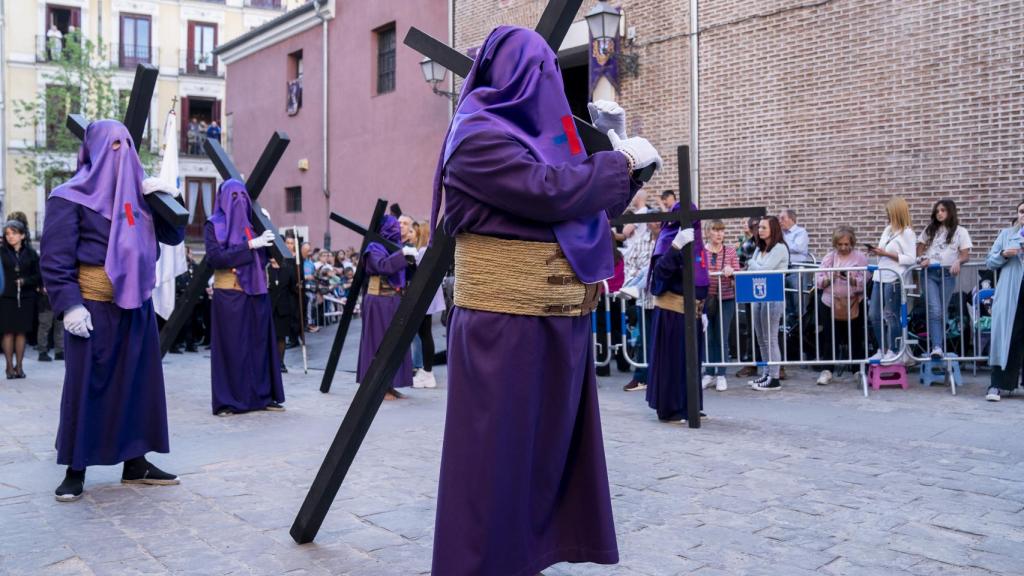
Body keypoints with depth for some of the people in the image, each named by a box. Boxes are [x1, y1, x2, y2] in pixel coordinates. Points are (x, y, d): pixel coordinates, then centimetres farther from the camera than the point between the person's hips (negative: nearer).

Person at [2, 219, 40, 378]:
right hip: (7, 298, -1)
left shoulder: (31, 253, 6)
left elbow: (38, 276, 6)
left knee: (21, 332, 4)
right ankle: (10, 366, 6)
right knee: (8, 332, -1)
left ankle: (19, 366, 12)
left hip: (26, 298, 1)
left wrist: (25, 281, -9)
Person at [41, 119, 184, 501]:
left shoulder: (138, 193, 13)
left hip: (138, 307, 6)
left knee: (138, 383, 9)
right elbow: (55, 258, -10)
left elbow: (174, 236, 10)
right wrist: (69, 305, -19)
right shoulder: (71, 197, -5)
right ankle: (75, 471, 12)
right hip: (94, 309, -6)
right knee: (86, 387, 0)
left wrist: (168, 199, -6)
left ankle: (135, 463, 19)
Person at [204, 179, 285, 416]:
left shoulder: (253, 221, 13)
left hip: (256, 291, 5)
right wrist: (249, 245, -18)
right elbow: (215, 257, -14)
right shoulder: (215, 224, -1)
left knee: (260, 344, 6)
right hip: (229, 293, -5)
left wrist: (267, 232, -3)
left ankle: (263, 396, 14)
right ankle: (227, 402, 6)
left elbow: (265, 255, 13)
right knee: (231, 347, -2)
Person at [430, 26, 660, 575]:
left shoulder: (532, 134, 17)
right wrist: (622, 158, -8)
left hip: (557, 320, 9)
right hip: (507, 324, -9)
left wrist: (618, 145, 13)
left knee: (549, 442, 14)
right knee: (500, 449, -1)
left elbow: (598, 199, 23)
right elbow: (554, 193, -21)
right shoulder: (478, 137, -10)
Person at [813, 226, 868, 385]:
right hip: (831, 303, 1)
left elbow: (864, 283, -6)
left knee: (855, 338, 5)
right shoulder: (829, 257, 9)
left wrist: (852, 279, -23)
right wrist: (829, 278, -16)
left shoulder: (860, 257, 3)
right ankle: (827, 370, 8)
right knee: (830, 338, 1)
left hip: (853, 304, -1)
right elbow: (818, 281, 3)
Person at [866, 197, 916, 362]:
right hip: (880, 276, 8)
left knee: (890, 316, -1)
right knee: (874, 315, 7)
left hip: (894, 279, -8)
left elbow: (911, 259, -14)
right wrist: (876, 251, 4)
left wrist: (886, 253, -17)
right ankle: (882, 350, 18)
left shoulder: (907, 232, -8)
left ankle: (893, 352, 9)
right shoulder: (887, 229, 16)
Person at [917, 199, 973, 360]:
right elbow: (920, 247, 17)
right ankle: (936, 347, -21)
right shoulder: (929, 229, 14)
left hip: (947, 274, 0)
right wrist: (922, 259, -5)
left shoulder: (960, 231, 6)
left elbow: (966, 255, 1)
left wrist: (957, 261, -21)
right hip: (929, 273, 1)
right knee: (935, 310, -13)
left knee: (942, 312, 6)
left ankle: (939, 346, 16)